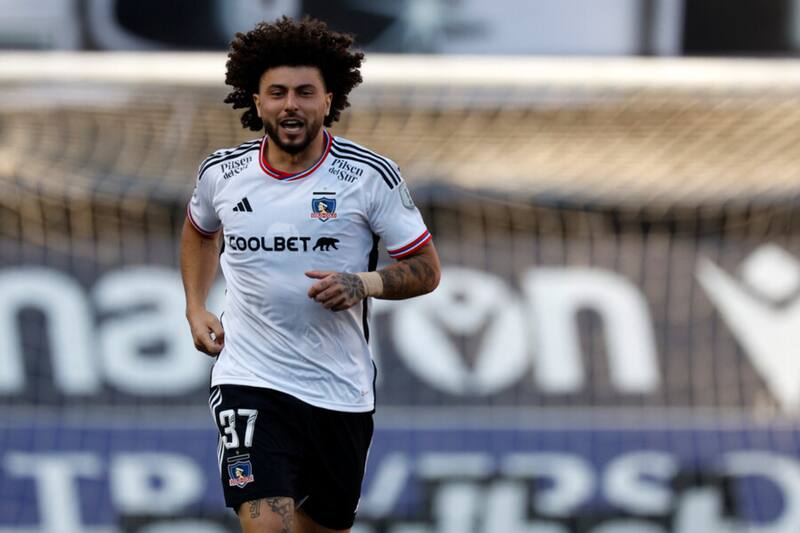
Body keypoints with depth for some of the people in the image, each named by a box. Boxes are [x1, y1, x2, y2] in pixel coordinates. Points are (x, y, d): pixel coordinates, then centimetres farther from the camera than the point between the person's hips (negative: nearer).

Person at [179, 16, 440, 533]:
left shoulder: (371, 176, -8)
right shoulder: (221, 173, 0)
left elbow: (426, 268, -1)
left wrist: (364, 284, -20)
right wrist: (196, 309, 11)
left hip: (342, 389, 1)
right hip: (250, 380, -1)